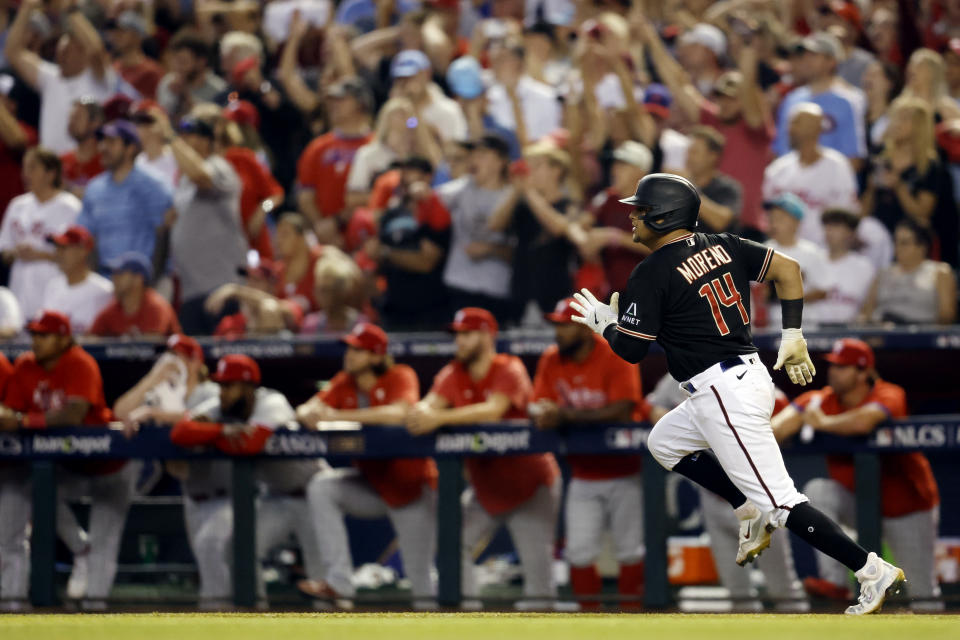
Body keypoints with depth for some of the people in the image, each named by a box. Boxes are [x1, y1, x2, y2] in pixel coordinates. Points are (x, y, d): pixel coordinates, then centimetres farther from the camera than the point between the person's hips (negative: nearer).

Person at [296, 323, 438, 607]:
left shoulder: (400, 377, -17)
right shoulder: (344, 383, 0)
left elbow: (399, 413, -36)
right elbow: (307, 409, -7)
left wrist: (337, 416, -38)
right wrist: (309, 414, -34)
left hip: (412, 485, -5)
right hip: (371, 483, 5)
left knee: (420, 574, -4)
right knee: (321, 488, -20)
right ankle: (339, 581, -21)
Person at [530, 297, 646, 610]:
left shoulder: (615, 357, -16)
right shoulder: (551, 360, 1)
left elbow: (621, 411, -26)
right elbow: (536, 408, -1)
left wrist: (566, 415, -28)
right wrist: (543, 415, -26)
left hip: (623, 475, -4)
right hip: (583, 476, 4)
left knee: (629, 548, 1)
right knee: (579, 551, 0)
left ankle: (630, 612, 11)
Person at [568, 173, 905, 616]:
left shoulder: (651, 273, -11)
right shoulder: (722, 247, 10)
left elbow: (632, 349, -10)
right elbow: (787, 268, 7)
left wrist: (605, 326, 11)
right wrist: (793, 336, 9)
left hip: (723, 395, -9)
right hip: (751, 375, 9)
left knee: (778, 499, -9)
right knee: (664, 442, 27)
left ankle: (873, 571, -14)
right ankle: (751, 512, 19)